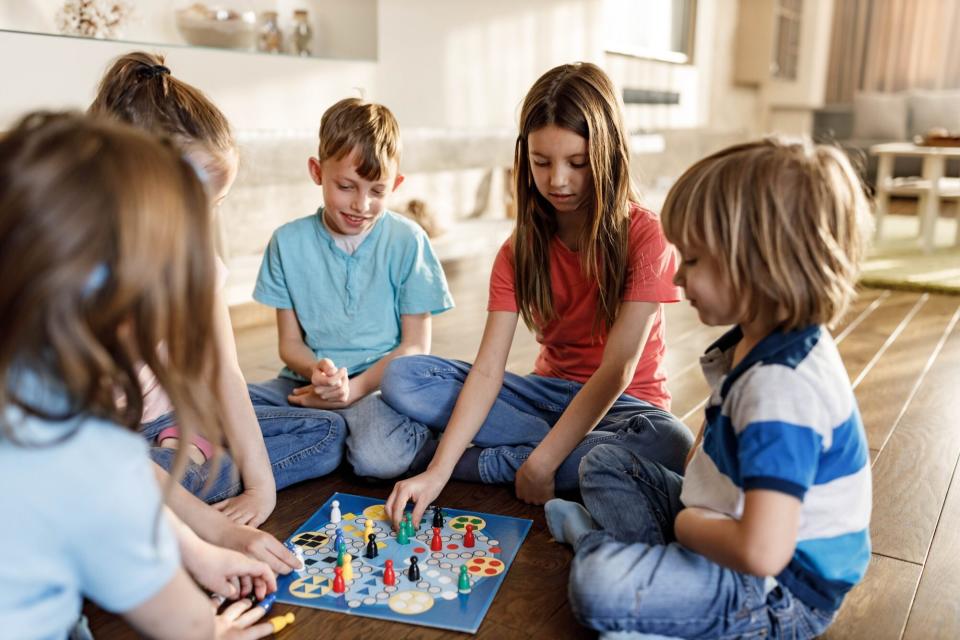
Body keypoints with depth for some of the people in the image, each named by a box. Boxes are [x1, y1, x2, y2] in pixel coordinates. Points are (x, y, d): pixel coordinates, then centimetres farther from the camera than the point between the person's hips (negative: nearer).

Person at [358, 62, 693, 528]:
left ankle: (486, 460, -24)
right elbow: (487, 370, -12)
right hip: (550, 392, 3)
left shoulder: (645, 237, -15)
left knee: (669, 449, -39)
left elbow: (617, 370, -21)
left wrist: (541, 461, -27)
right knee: (403, 378, -11)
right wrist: (437, 471, -24)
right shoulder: (520, 250, -3)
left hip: (623, 403, -2)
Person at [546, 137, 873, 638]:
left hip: (780, 593, -9)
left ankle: (599, 540, 2)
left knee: (599, 584, -29)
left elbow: (761, 552, -38)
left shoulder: (782, 386, -32)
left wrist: (687, 522, -18)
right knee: (603, 463, 17)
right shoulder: (754, 340, 0)